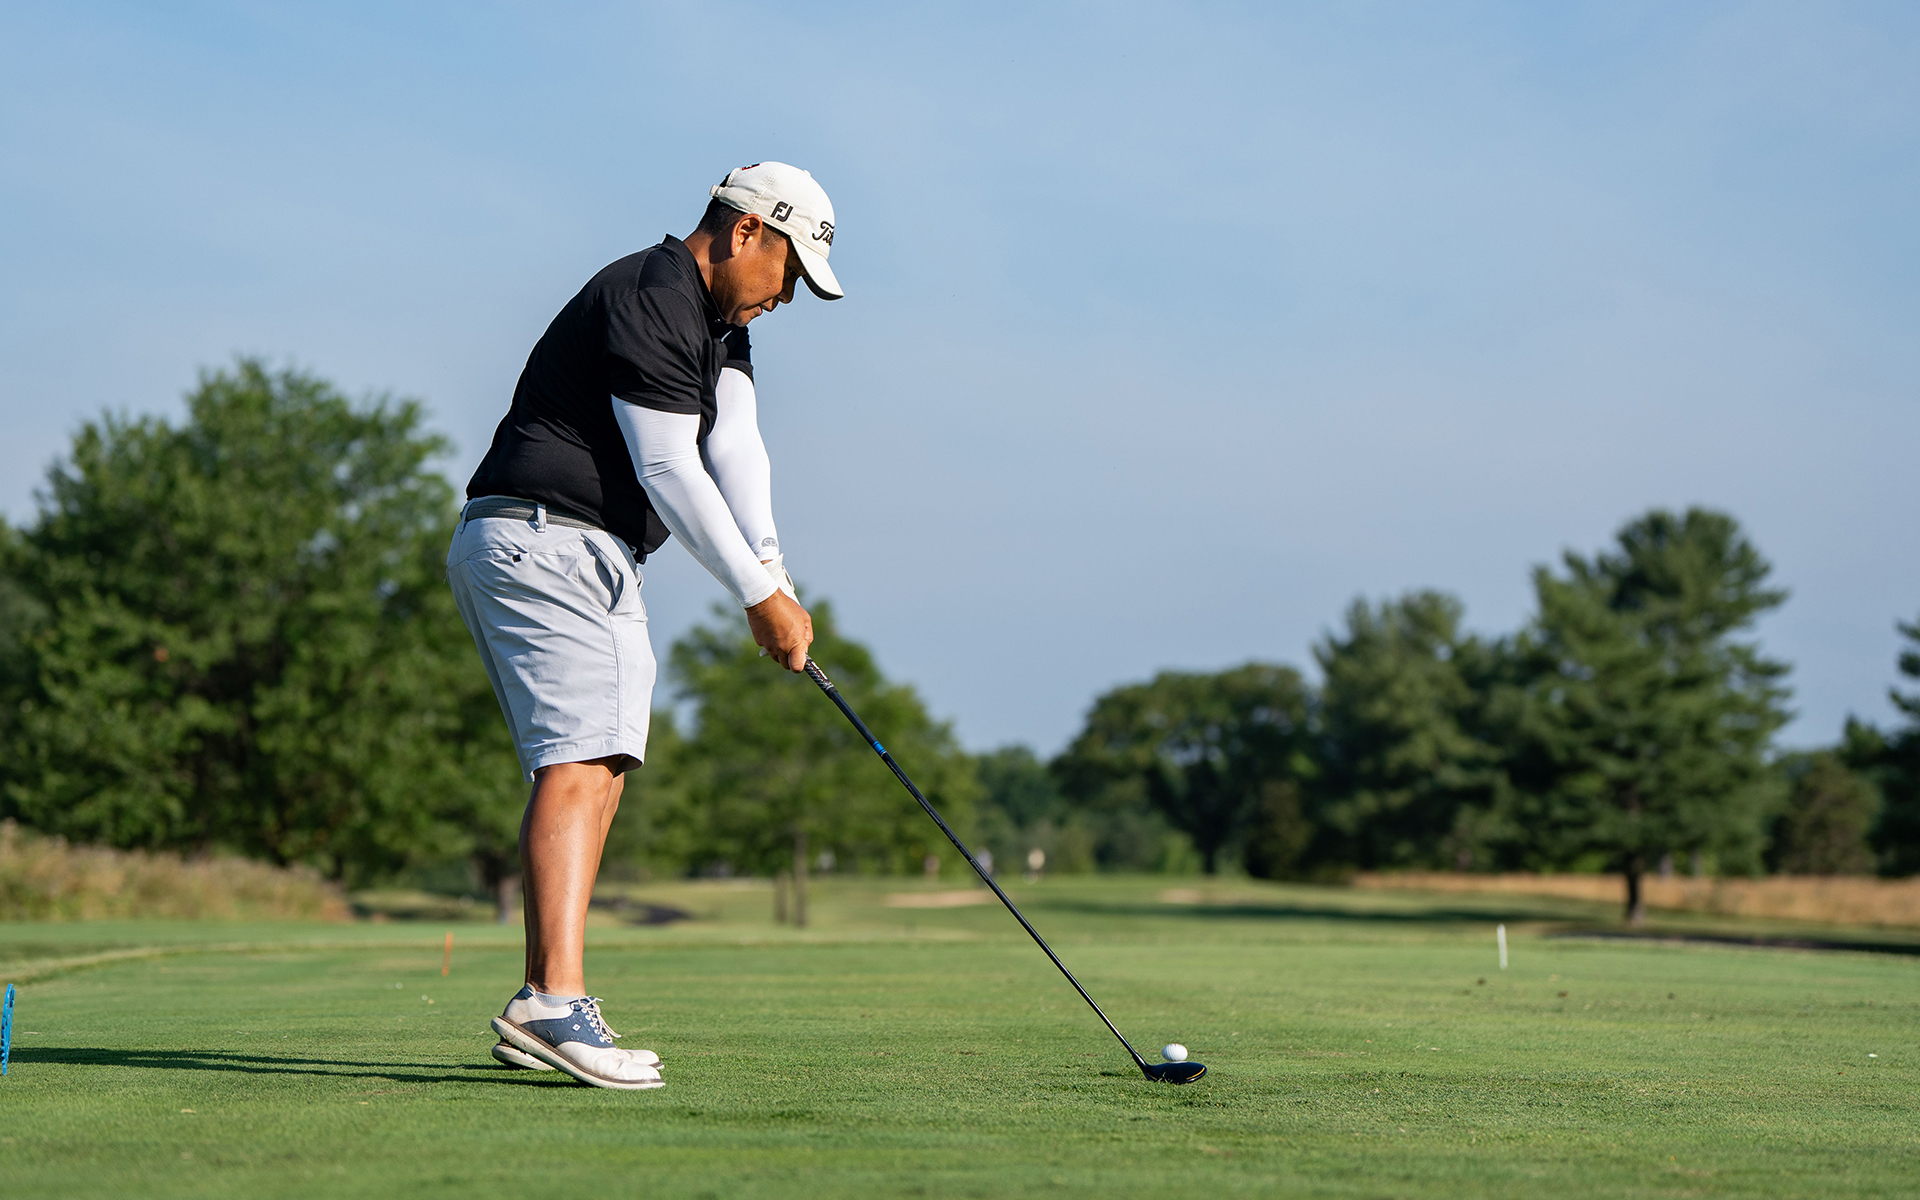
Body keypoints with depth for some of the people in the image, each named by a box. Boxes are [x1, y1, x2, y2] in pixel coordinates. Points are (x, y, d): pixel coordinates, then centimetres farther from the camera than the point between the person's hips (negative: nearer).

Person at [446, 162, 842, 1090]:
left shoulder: (719, 326, 19)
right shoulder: (648, 301, -14)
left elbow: (736, 450, 5)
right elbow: (670, 472, -18)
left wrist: (772, 579, -10)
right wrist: (759, 594, -14)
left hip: (596, 563, 11)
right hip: (540, 539, -11)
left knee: (602, 767, 6)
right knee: (580, 759, -20)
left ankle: (541, 1009, 4)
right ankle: (555, 1002, -29)